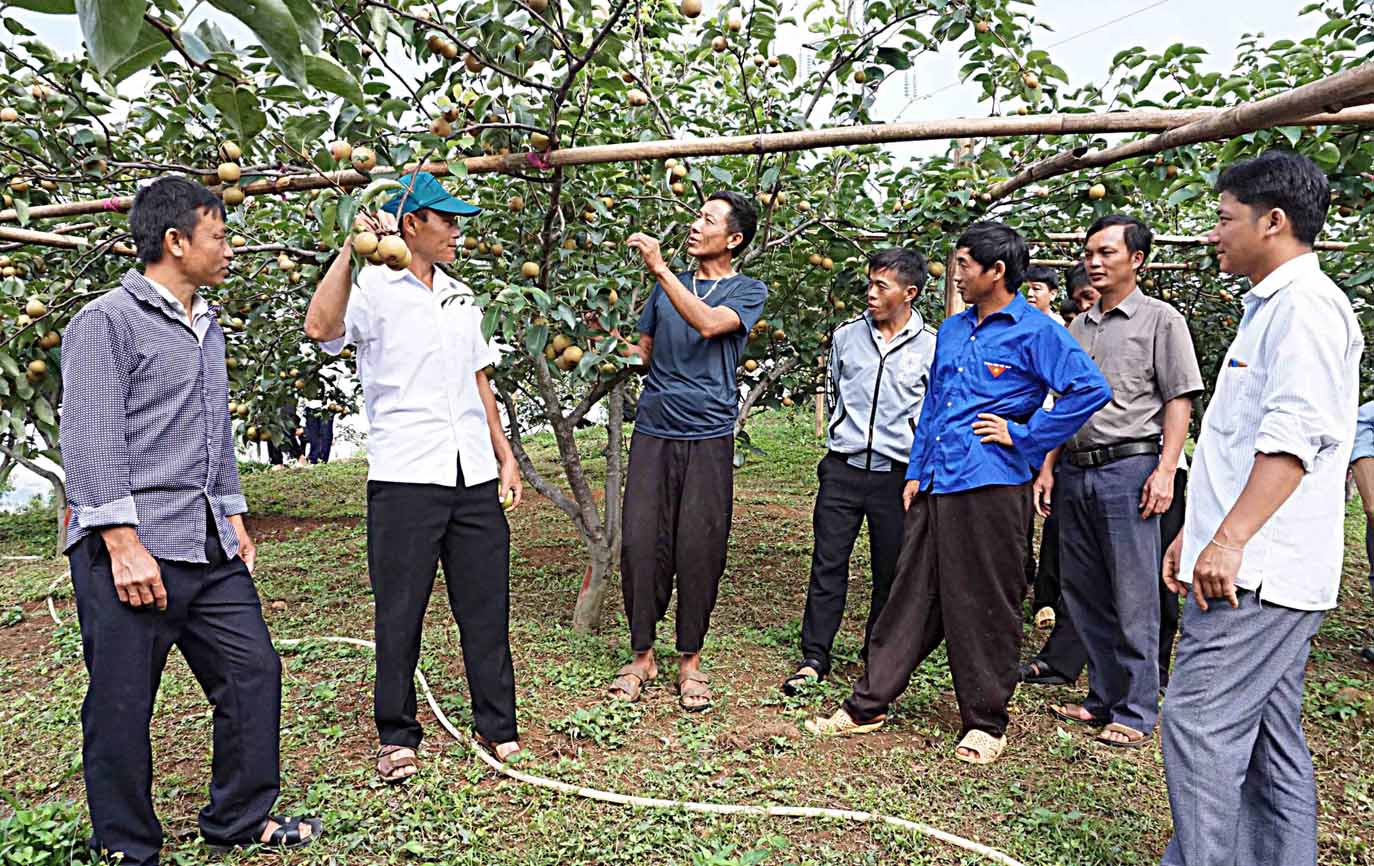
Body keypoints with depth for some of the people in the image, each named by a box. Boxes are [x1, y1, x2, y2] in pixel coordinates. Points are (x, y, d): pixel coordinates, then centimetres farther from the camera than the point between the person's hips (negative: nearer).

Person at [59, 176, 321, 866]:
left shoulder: (207, 329, 19)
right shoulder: (106, 322, -6)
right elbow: (92, 442, -13)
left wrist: (233, 518, 20)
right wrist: (123, 544, -18)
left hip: (211, 550, 8)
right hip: (129, 550, -8)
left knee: (253, 672, 9)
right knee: (122, 704, 3)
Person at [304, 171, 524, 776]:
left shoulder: (460, 296, 17)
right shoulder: (375, 288, -3)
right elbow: (320, 328, -24)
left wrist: (505, 457, 16)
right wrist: (351, 246, -22)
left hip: (474, 475, 6)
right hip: (404, 476, -5)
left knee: (486, 603, 9)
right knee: (400, 610, 4)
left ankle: (497, 725, 22)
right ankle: (397, 736, 20)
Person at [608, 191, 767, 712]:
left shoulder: (748, 291, 4)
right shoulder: (666, 286, 17)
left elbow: (709, 323, -17)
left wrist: (660, 268, -19)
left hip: (709, 438, -3)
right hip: (653, 431, 3)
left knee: (700, 549, -1)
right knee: (641, 542, -1)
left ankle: (690, 660, 14)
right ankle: (642, 655, 13)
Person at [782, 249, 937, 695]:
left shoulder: (931, 347, 0)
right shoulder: (846, 335, 7)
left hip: (896, 474, -1)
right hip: (843, 469, 2)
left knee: (892, 570, 8)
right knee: (828, 563, 0)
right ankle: (814, 657, 9)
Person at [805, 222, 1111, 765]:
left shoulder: (1036, 332, -5)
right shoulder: (952, 329, 17)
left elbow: (1091, 389, -13)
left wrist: (1024, 436, -12)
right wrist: (915, 474, 15)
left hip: (991, 486, -7)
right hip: (935, 484, 7)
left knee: (985, 607, 2)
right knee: (910, 594, 10)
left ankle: (984, 723, 17)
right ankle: (869, 704, 17)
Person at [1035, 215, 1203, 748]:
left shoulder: (1161, 320, 1)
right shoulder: (1078, 328, 17)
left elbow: (1178, 401, -4)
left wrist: (1165, 471, -14)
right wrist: (1047, 468, 12)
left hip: (1129, 468, -6)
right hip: (1075, 470, 6)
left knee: (1133, 598, -2)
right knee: (1083, 593, 10)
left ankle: (1136, 713, 8)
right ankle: (1103, 699, 22)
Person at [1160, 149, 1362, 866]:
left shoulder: (1306, 304, -11)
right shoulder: (1267, 307, 22)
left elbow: (1296, 432, -23)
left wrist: (1231, 539, -27)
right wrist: (1196, 530, 24)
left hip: (1256, 570, -11)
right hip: (1248, 568, 11)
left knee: (1199, 722, -11)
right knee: (1269, 736, 14)